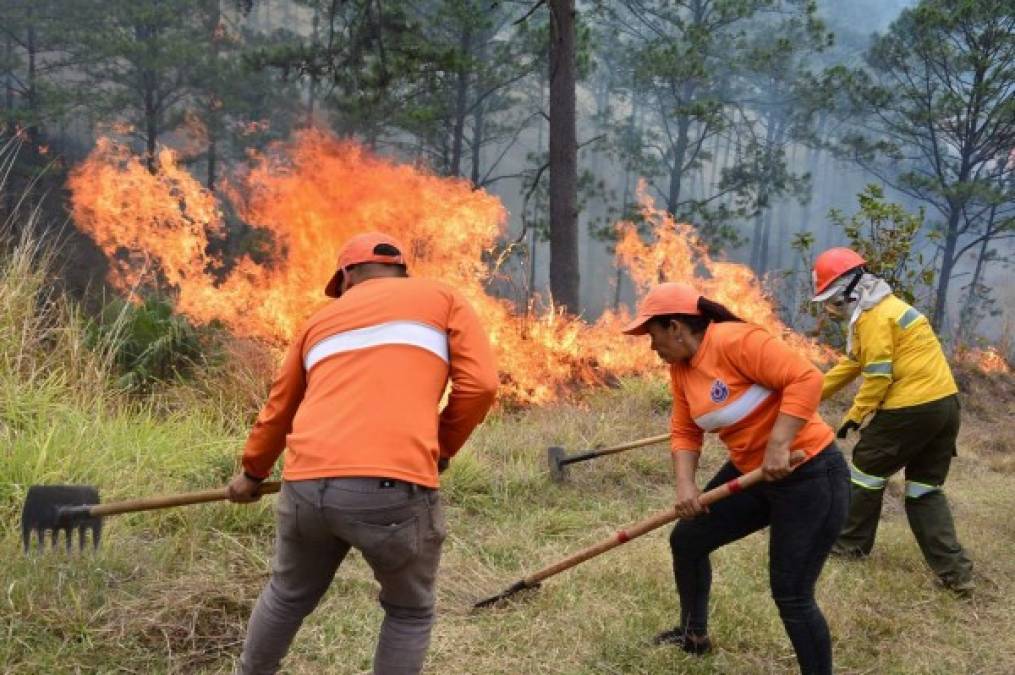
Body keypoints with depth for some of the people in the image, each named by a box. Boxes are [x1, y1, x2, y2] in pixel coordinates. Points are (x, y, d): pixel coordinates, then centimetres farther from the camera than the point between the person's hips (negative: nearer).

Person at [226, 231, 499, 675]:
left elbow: (278, 409, 35)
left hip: (306, 484, 4)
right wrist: (439, 451, 17)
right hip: (394, 487, -3)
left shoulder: (321, 318, 26)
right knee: (410, 613, 20)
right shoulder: (443, 299, 16)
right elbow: (479, 384, 2)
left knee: (287, 596, 28)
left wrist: (252, 473, 51)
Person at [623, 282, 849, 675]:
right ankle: (694, 634, 40)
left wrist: (778, 446, -31)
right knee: (687, 540, 17)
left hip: (808, 476, -9)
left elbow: (806, 378, -29)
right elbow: (685, 432, 7)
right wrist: (685, 484, -8)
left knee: (791, 596, -7)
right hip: (749, 474, 9)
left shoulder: (734, 341, -24)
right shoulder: (681, 367, 4)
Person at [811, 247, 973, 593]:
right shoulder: (881, 308, 21)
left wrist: (854, 415, -6)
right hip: (945, 403, 9)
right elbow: (851, 364, 25)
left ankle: (850, 544, 23)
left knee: (867, 469, 10)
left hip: (911, 408, -9)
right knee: (925, 489, 13)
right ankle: (955, 570, 7)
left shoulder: (873, 315, -12)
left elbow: (878, 374, -17)